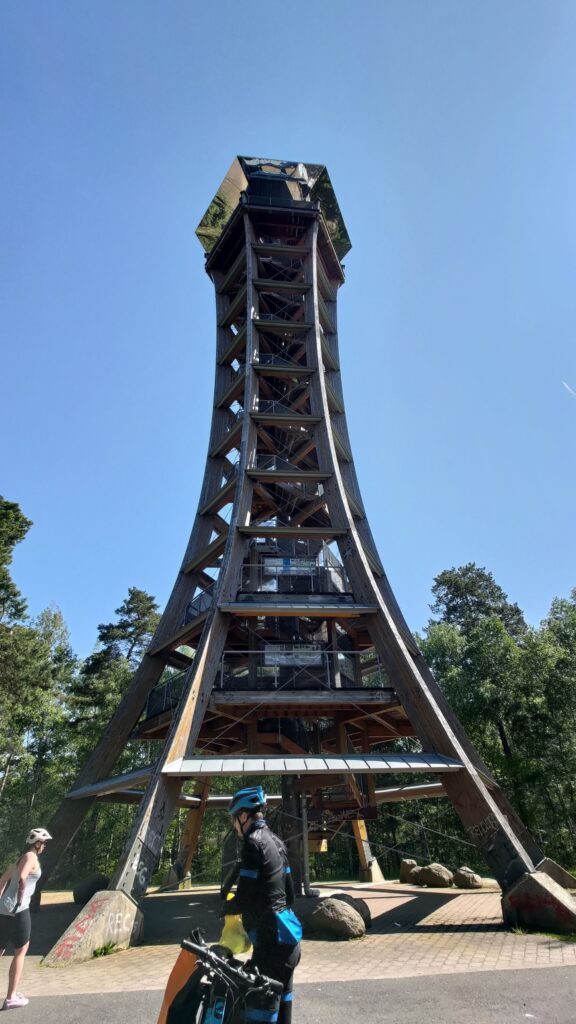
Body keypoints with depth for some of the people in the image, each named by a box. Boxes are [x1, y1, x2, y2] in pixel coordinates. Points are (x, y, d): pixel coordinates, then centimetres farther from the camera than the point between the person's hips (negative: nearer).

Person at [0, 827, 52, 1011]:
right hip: (17, 910, -8)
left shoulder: (20, 858, 18)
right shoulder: (31, 857, -11)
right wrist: (19, 901, -18)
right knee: (21, 951, 7)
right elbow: (22, 879, -28)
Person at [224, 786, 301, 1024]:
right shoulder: (275, 841, 11)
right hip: (286, 933, 10)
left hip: (270, 937, -10)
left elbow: (244, 899, -16)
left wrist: (224, 908, 2)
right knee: (280, 1001, 20)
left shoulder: (254, 842, -16)